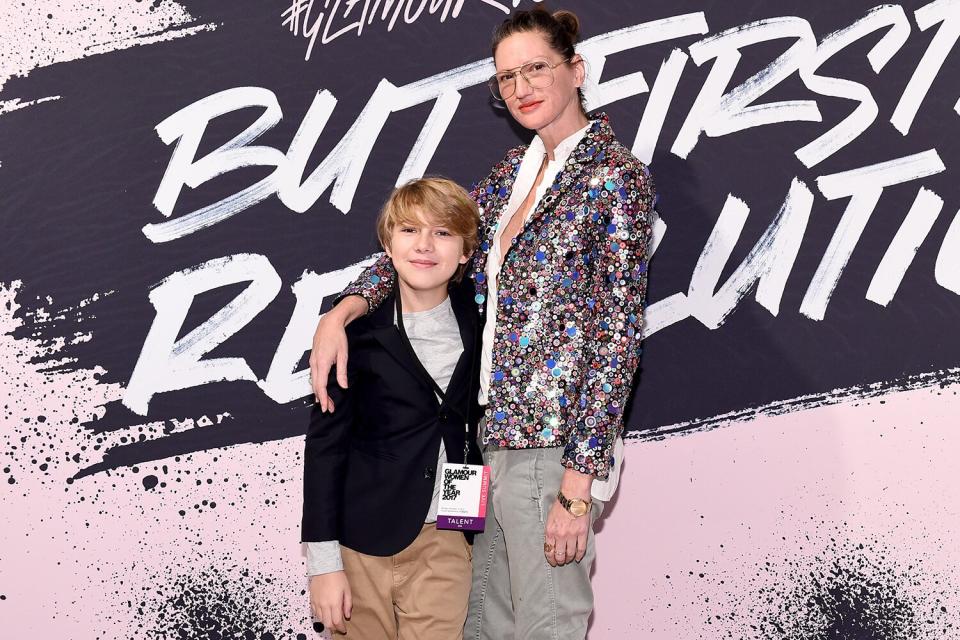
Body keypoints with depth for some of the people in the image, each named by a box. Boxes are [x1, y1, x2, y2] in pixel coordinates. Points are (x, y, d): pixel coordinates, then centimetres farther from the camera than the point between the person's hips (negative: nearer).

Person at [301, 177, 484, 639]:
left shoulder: (476, 325, 2)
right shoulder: (356, 328, -6)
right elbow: (325, 443, -5)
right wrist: (323, 561, -8)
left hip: (445, 545, 2)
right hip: (362, 543, -2)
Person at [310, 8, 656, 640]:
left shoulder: (616, 177, -11)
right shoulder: (514, 169, 13)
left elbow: (616, 338, -15)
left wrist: (578, 487, -19)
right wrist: (342, 312, -6)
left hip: (553, 445, -8)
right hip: (491, 435, 8)